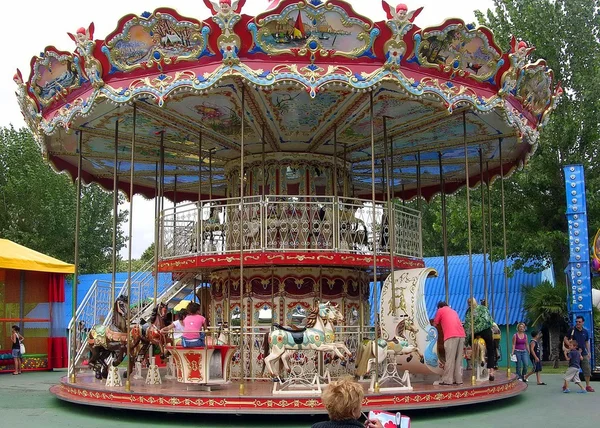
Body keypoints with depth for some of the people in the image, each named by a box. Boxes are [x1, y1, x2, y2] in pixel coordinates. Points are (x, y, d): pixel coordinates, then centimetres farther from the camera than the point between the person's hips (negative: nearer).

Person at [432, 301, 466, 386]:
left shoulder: (440, 310, 14)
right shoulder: (453, 311, 29)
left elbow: (435, 324, 18)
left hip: (451, 336, -5)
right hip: (461, 335, 5)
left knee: (450, 359, -6)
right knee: (459, 359, 8)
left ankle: (447, 380, -7)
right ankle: (458, 379, 7)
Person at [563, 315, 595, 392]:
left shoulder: (585, 331, 7)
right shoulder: (572, 330, -6)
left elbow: (587, 342, 17)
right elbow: (565, 339, -5)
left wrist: (588, 352, 11)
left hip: (583, 354, 4)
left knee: (587, 369, 3)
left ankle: (588, 386, 15)